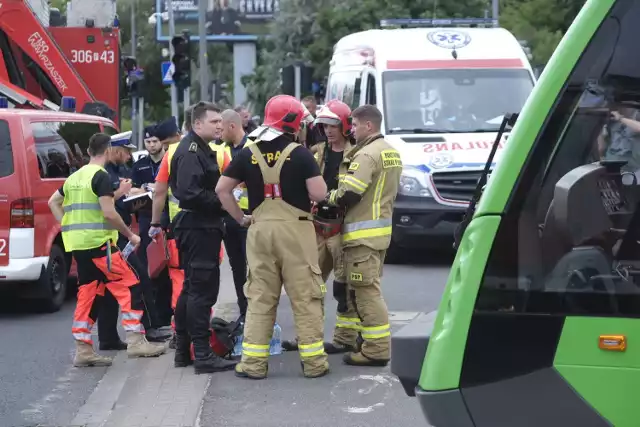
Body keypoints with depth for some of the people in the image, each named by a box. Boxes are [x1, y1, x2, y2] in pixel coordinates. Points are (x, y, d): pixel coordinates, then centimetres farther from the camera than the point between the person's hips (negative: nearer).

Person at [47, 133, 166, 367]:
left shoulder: (75, 177, 16)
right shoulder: (101, 176, -9)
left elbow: (53, 202, 24)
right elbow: (108, 213, -16)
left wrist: (70, 228, 20)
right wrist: (130, 235, -6)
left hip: (77, 243, 8)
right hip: (98, 242, -8)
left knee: (88, 294, 10)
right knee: (130, 287, -3)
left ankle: (83, 349, 8)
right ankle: (135, 341, -7)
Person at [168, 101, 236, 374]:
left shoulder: (202, 150, 18)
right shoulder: (191, 152, -15)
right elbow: (190, 193, -26)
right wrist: (222, 202, -19)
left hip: (202, 227, 11)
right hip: (198, 227, -11)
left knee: (192, 289, 15)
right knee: (202, 290, -9)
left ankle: (183, 351, 23)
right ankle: (203, 356, -7)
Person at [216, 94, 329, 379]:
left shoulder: (248, 154, 5)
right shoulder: (299, 154, -8)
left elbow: (222, 189, 5)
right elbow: (319, 194, -12)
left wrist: (241, 218, 12)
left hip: (260, 230, 3)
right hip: (295, 230, -3)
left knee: (260, 298, 9)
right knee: (305, 298, 4)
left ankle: (253, 362, 8)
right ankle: (313, 361, 7)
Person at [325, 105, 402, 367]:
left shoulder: (367, 155, -16)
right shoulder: (390, 152, 16)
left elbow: (348, 194, -21)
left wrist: (329, 197, -2)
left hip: (363, 234, -10)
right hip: (381, 229, 10)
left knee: (366, 292, -8)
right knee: (369, 290, 17)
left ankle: (376, 349, -8)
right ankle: (373, 343, 22)